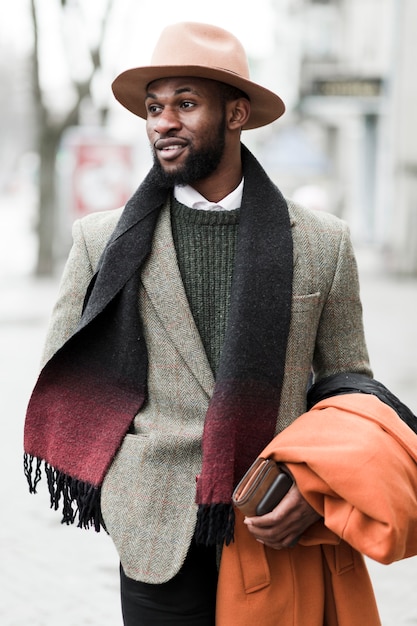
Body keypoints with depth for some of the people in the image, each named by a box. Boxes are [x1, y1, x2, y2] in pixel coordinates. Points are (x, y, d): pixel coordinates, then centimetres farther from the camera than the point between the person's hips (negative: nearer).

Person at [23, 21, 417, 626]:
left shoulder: (324, 242, 1)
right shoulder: (103, 240, 1)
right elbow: (60, 387, 7)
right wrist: (120, 487, -2)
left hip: (283, 536, 1)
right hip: (160, 542, 0)